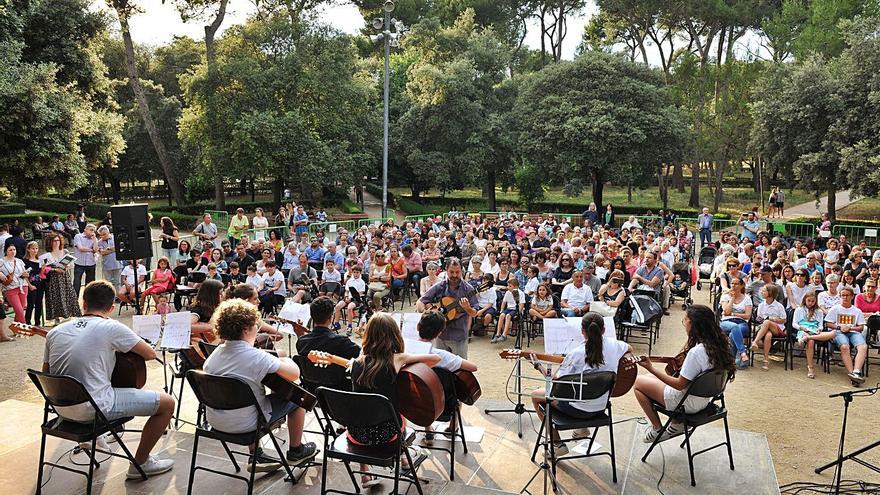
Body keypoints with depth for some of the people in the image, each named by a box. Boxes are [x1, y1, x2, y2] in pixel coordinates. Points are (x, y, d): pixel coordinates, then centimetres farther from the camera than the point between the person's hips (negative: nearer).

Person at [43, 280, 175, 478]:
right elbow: (150, 354, -4)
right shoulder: (111, 327, -10)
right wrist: (123, 350, 14)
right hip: (95, 408, -7)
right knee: (167, 402, 4)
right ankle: (140, 463, 13)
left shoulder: (55, 332, 5)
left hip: (61, 409, 7)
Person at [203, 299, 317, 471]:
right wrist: (283, 358, 1)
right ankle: (295, 451, 29)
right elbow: (294, 374, -22)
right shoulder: (257, 357, -24)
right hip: (243, 425, -6)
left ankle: (256, 456, 33)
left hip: (214, 421, 7)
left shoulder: (215, 353, -4)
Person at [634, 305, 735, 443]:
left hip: (689, 403, -9)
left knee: (638, 382, 7)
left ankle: (657, 429, 14)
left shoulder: (696, 352, -32)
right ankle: (677, 423, 19)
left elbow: (680, 385, -23)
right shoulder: (719, 343, -7)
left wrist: (651, 368, -22)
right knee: (650, 378, 23)